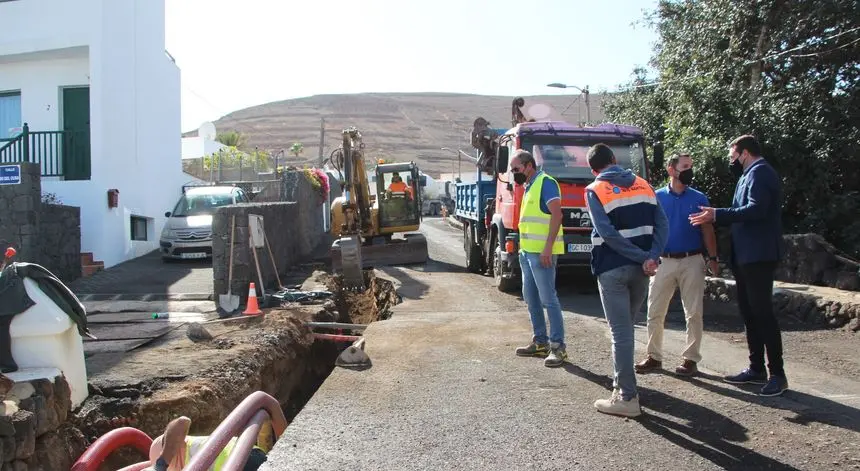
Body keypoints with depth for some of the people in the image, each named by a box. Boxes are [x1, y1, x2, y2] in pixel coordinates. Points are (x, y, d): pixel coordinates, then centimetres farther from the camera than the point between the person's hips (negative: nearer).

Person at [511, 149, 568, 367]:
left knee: (548, 299, -7)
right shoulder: (529, 187, 19)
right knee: (531, 298, 12)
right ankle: (540, 342, 21)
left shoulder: (546, 183, -9)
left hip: (542, 252, -10)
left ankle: (558, 346, -1)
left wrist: (548, 248, -22)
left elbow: (556, 214, -16)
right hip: (527, 251, 10)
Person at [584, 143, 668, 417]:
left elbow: (608, 234, -16)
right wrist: (651, 258, -11)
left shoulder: (595, 191, -5)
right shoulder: (643, 185, 10)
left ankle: (627, 398, 0)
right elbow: (662, 224, -1)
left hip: (612, 269, -5)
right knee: (625, 326, 20)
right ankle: (622, 381, 30)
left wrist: (643, 258, -13)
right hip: (641, 270, 5)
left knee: (620, 331, -2)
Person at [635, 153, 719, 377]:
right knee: (654, 312, 4)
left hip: (692, 261, 0)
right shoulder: (657, 197, 4)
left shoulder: (699, 198, 4)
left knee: (693, 313, 2)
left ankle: (691, 358, 12)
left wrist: (712, 258, -3)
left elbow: (707, 230, 6)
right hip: (663, 260, 1)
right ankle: (654, 356, 15)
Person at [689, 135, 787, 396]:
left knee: (762, 313, -8)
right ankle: (756, 369, 20)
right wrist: (715, 218, 13)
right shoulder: (751, 174, 20)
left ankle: (777, 375, -1)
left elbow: (756, 209, -25)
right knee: (749, 313, 13)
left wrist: (717, 215, -22)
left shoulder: (759, 172, -11)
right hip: (746, 256, 10)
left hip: (758, 255, -10)